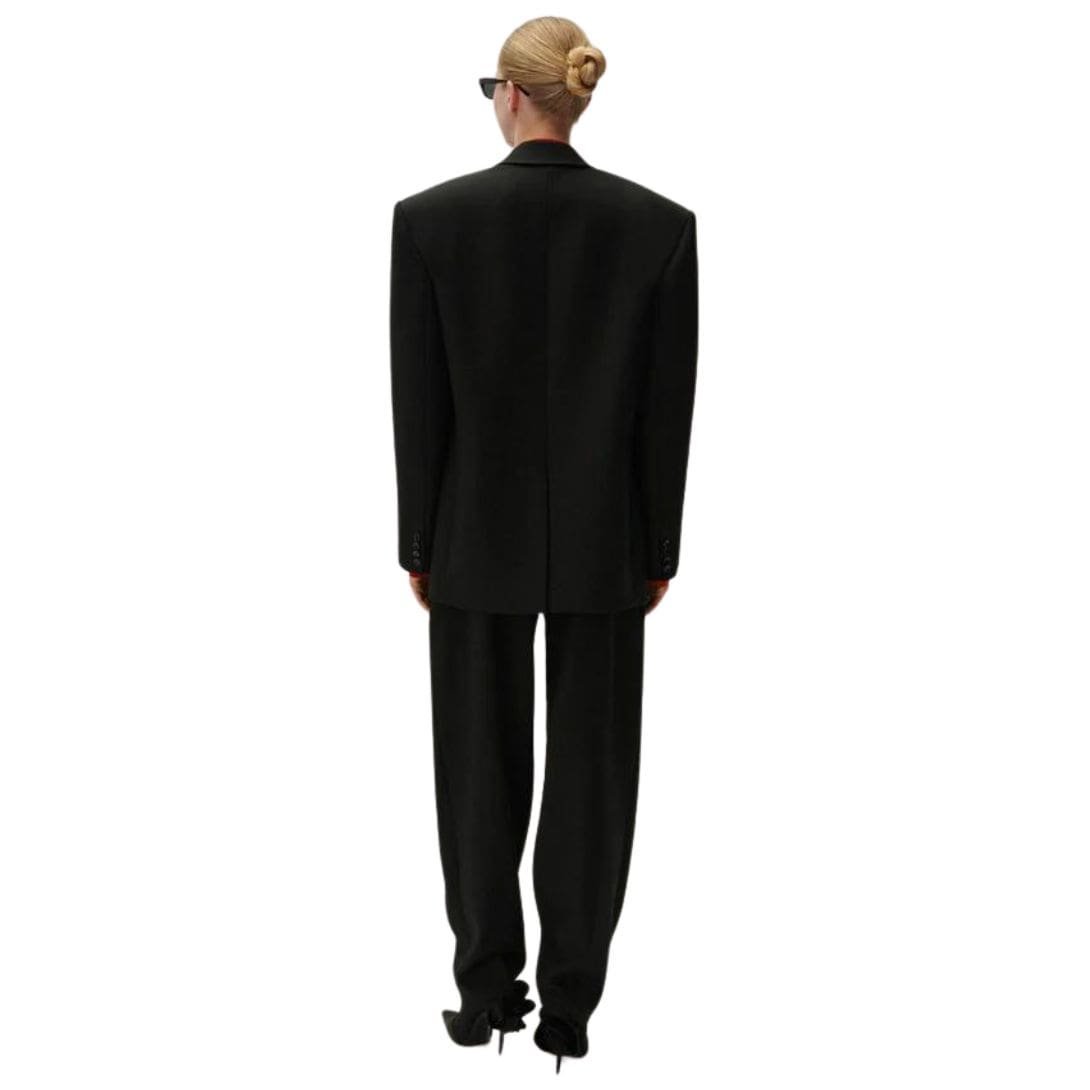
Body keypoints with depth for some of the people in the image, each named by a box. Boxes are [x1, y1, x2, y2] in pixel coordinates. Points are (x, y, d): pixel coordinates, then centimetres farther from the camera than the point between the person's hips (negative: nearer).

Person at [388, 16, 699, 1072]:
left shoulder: (431, 216, -8)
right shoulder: (660, 222, -5)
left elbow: (418, 396, -6)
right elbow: (670, 403, -3)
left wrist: (418, 542, 4)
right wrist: (659, 547, 6)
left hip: (479, 534, 0)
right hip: (604, 538, 1)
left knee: (482, 765, 12)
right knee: (591, 768, 9)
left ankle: (488, 994, 22)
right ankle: (568, 1005, 18)